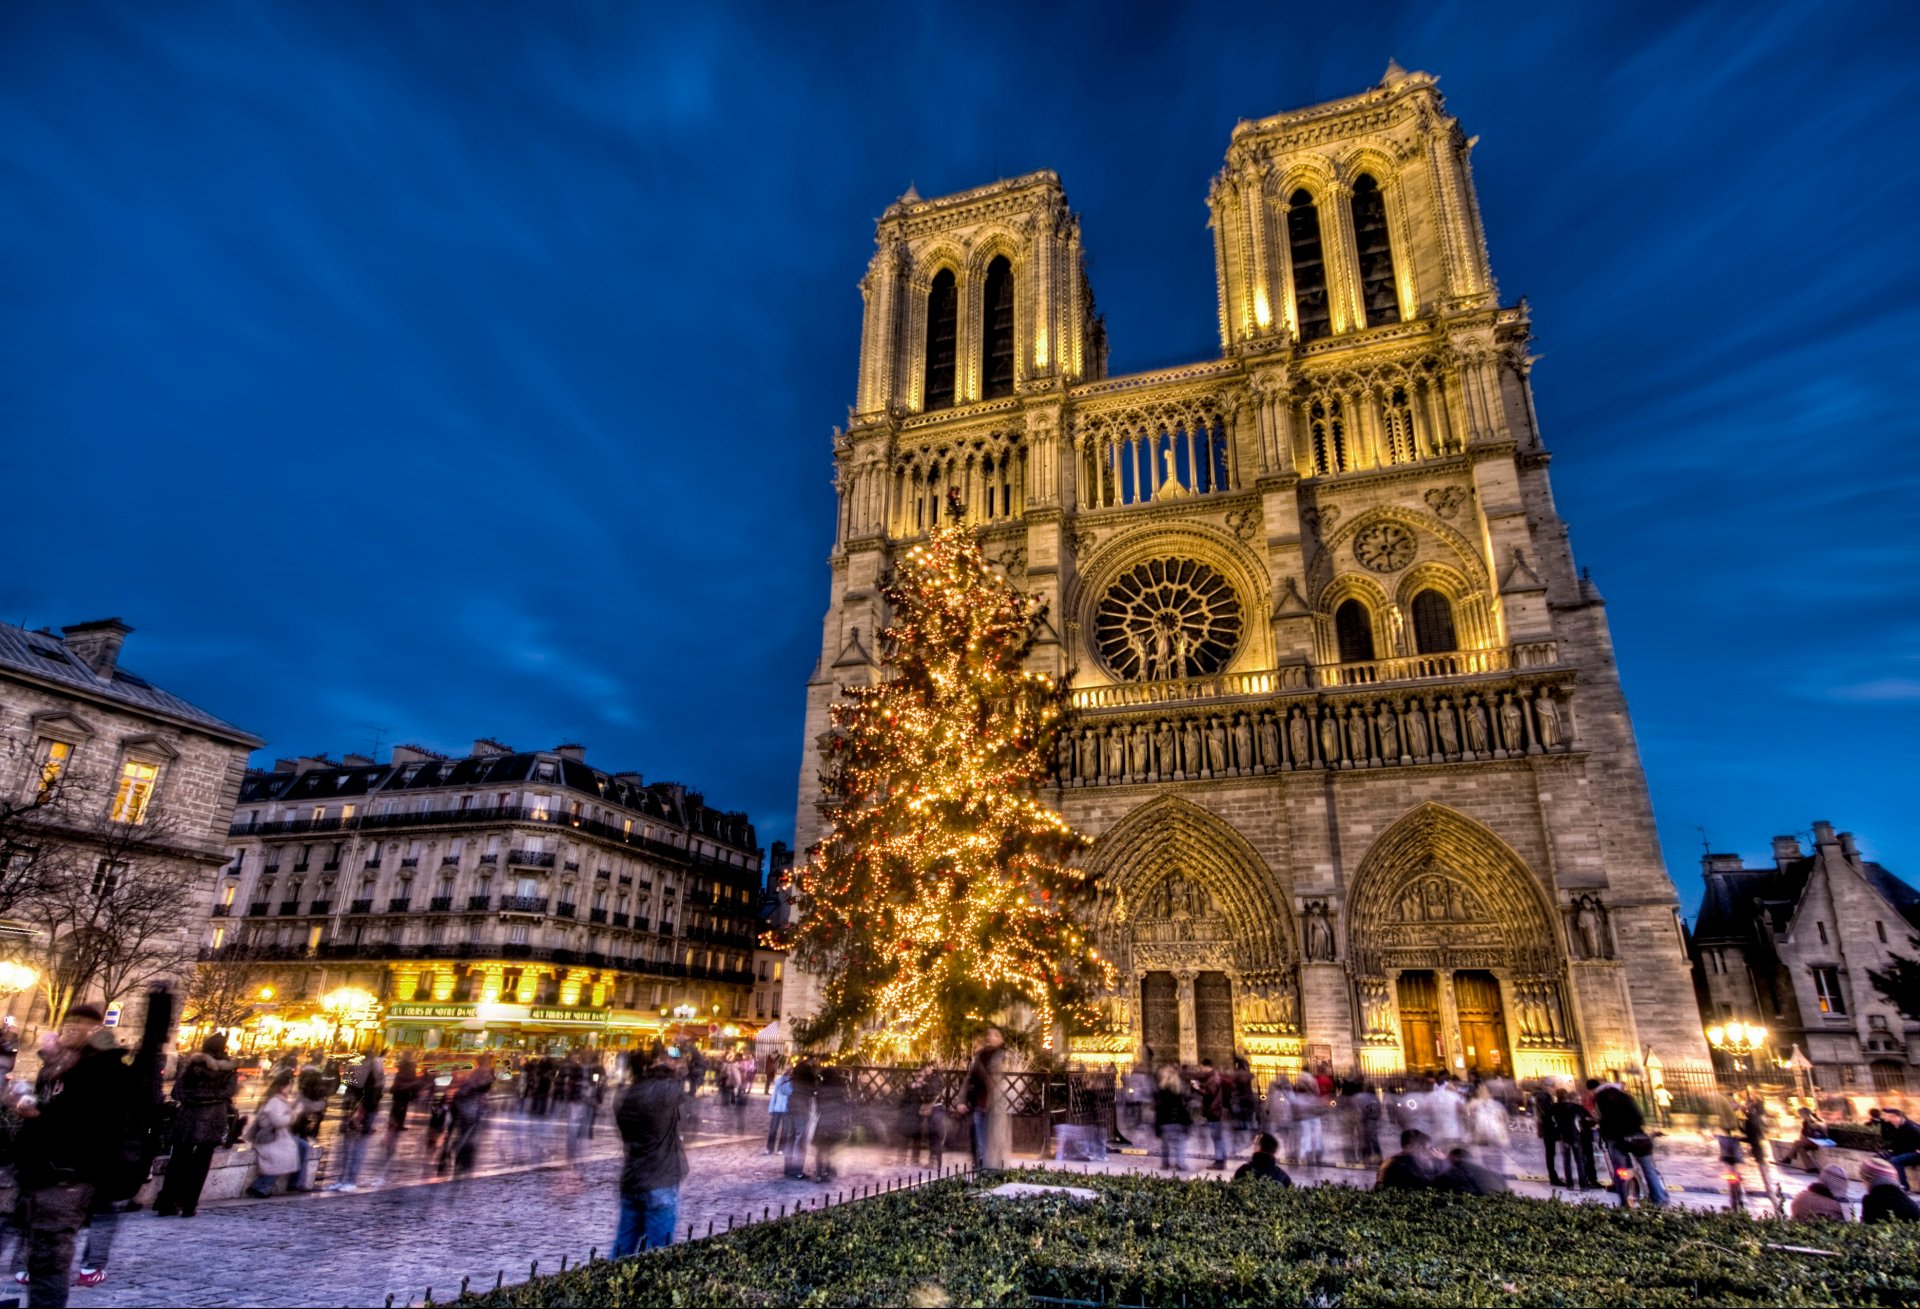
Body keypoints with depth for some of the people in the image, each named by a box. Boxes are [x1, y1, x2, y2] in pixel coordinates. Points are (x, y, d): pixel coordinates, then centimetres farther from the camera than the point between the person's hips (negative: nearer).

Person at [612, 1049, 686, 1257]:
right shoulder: (665, 1090, -19)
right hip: (660, 1185, -6)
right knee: (656, 1253, 3)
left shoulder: (623, 1099, 2)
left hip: (630, 1182, 6)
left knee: (623, 1249, 16)